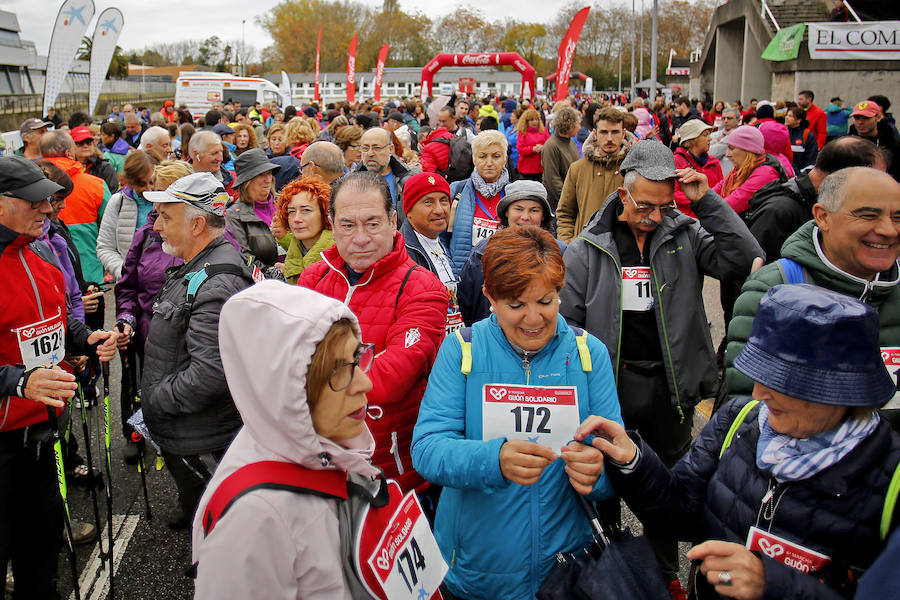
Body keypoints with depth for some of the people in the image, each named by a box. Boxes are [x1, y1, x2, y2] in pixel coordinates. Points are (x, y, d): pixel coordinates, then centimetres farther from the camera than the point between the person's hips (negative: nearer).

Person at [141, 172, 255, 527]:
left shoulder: (219, 285, -28)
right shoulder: (191, 271, 8)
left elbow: (210, 373, -34)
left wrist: (155, 401, -21)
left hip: (202, 444, -10)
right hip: (180, 436, 10)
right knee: (196, 515, 29)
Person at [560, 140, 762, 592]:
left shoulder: (686, 236, -2)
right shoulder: (588, 248, -4)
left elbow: (744, 261, -15)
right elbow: (568, 322, -1)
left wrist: (707, 201, -17)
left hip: (670, 383, 1)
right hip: (609, 382, -1)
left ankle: (665, 571, 40)